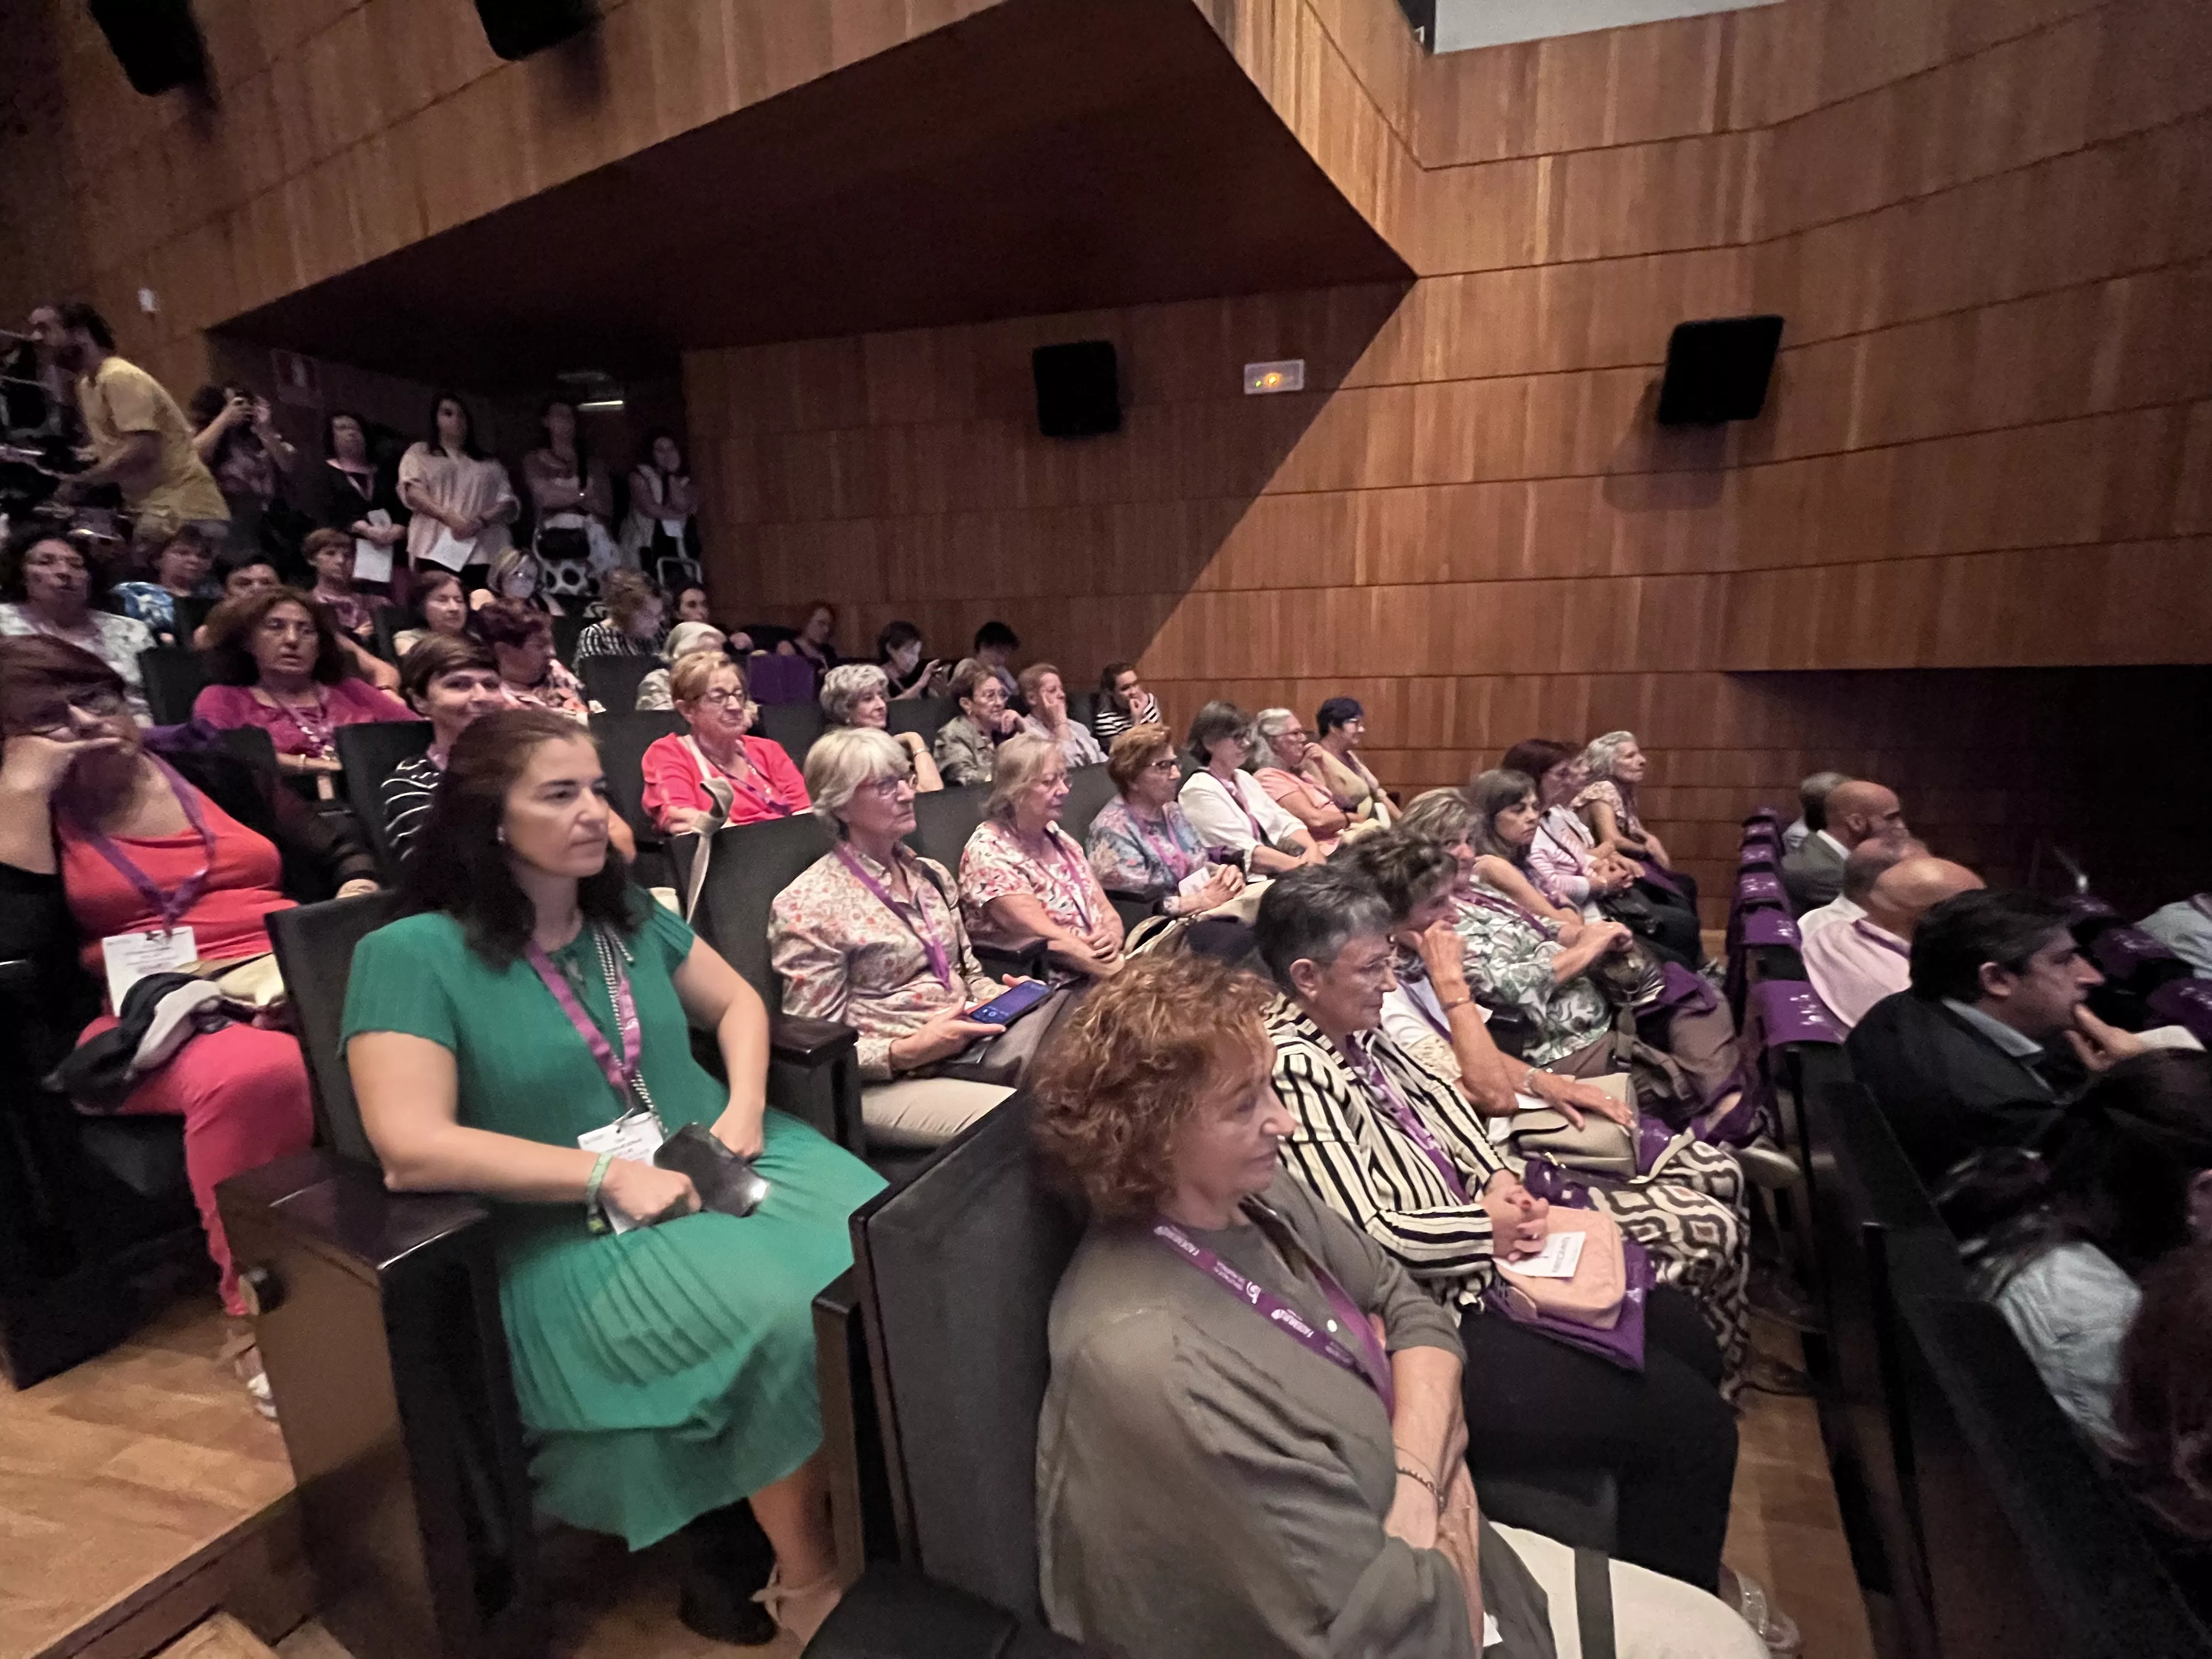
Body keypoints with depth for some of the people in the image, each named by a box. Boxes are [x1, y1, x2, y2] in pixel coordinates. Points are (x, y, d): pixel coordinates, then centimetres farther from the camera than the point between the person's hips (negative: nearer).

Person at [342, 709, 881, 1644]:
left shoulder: (628, 915, 9)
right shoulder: (412, 956, -9)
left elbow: (738, 1004, 16)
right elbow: (412, 1150, -18)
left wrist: (745, 1107, -3)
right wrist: (610, 1176, -20)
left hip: (715, 1169, 5)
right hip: (576, 1230, -5)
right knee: (785, 1318, -29)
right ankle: (808, 1578, -3)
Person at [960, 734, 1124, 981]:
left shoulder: (1059, 839, 13)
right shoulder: (988, 852, -11)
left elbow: (1106, 910, 12)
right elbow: (1049, 940, -16)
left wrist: (1112, 937, -10)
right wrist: (1126, 974, -18)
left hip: (1101, 975, 7)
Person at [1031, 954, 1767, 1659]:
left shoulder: (1249, 1193, -11)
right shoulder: (1154, 1364, -36)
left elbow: (1409, 1306, 0)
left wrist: (1417, 1477, -17)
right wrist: (1446, 1485, -11)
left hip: (1413, 1550, 7)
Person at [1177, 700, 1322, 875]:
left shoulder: (1244, 778, 16)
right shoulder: (1199, 791, -10)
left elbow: (1284, 823, 11)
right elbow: (1242, 852, -18)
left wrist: (1312, 849, -10)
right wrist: (1302, 865, -23)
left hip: (1276, 875, 8)